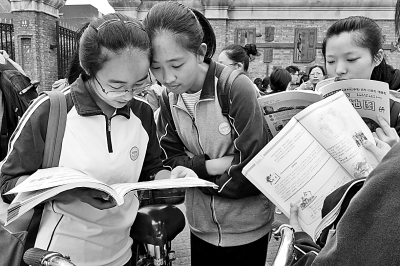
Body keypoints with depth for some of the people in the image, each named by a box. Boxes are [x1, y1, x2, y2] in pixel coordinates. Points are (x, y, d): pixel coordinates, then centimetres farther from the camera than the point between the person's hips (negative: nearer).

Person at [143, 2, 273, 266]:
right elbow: (171, 159, -3)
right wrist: (210, 167, -20)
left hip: (247, 227, -4)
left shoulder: (237, 89, -23)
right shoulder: (170, 98, -5)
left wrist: (195, 175, -14)